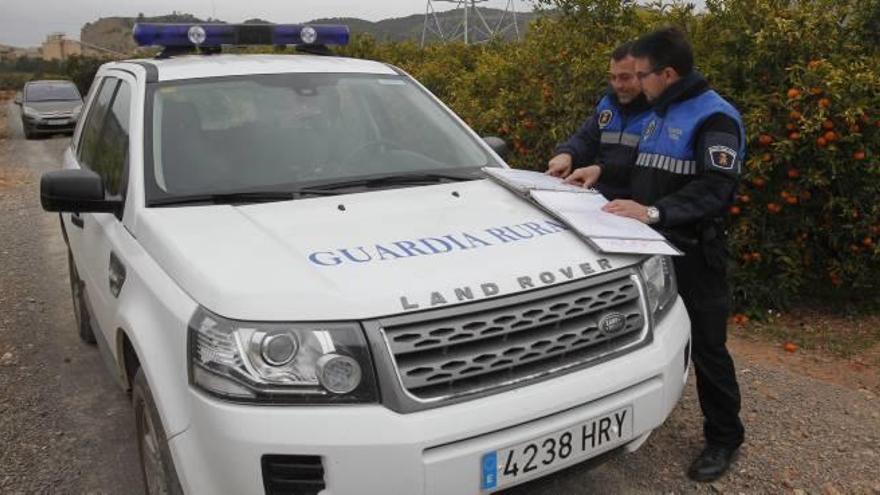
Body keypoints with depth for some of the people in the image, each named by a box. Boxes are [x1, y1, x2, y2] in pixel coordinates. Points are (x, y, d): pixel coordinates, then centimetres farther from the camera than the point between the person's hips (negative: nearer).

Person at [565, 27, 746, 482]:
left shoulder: (713, 117, -13)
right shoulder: (659, 114, 17)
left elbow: (714, 190, -24)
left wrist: (654, 212, -34)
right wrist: (601, 171, 13)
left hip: (693, 253, -8)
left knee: (705, 346, 3)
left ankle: (724, 437, 19)